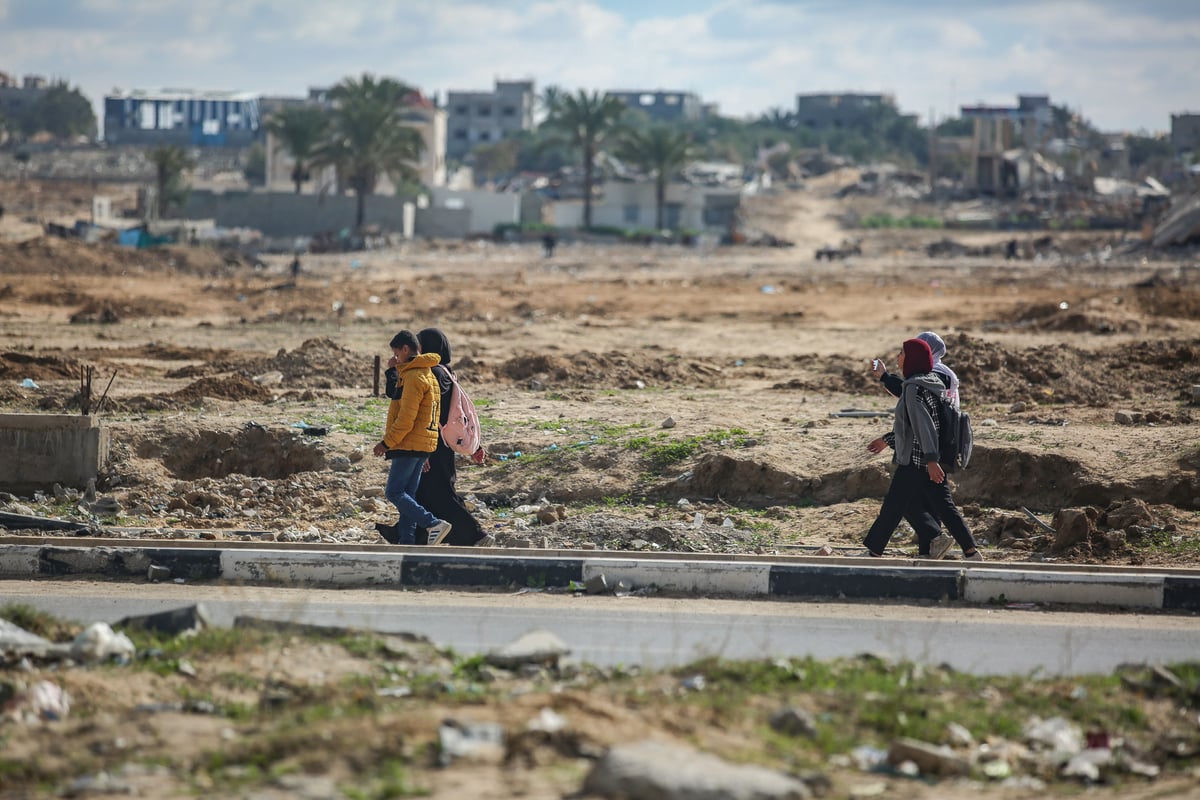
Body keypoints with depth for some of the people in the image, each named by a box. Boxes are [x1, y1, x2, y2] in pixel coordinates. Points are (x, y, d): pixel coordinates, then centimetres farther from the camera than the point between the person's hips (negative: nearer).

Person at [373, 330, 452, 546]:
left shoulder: (413, 377, -14)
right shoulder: (427, 374, 18)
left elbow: (406, 419, -19)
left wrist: (387, 443, -14)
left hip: (409, 445, -10)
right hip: (423, 446, 10)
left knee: (394, 492, -9)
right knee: (407, 494, 9)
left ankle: (434, 524, -15)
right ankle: (407, 541, 6)